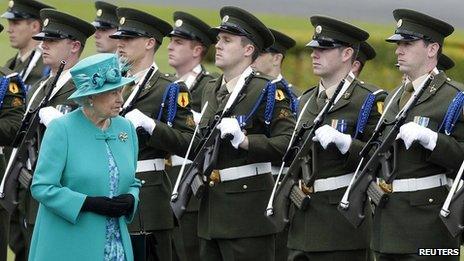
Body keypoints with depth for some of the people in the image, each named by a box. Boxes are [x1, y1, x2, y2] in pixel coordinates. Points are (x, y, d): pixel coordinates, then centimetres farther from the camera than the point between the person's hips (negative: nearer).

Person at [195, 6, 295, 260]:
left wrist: (244, 141, -25)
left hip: (248, 205, -8)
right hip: (211, 204, 8)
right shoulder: (211, 90, 17)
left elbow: (288, 142, -17)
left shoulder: (267, 91, -7)